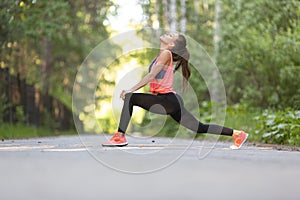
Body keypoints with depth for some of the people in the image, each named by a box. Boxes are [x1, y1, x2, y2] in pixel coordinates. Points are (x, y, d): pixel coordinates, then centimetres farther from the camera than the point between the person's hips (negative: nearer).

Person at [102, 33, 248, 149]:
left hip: (167, 101, -10)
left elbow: (151, 76, -14)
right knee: (200, 128, 11)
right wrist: (131, 89, 10)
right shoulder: (162, 55, 21)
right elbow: (150, 78, 19)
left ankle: (120, 137, -13)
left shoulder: (166, 54, -6)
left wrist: (131, 90, -12)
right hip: (170, 102, 10)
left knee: (130, 98, -15)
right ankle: (236, 134, 14)